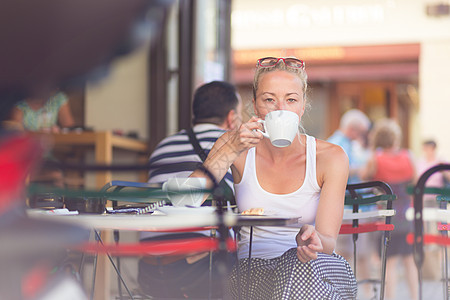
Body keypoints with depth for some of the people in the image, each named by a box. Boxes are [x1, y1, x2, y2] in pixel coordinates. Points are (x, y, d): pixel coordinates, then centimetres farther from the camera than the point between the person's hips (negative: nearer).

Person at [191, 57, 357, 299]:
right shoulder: (236, 146, -2)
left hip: (315, 270, 0)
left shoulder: (330, 157, -5)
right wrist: (232, 150, -21)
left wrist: (312, 239, -35)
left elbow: (328, 241, -10)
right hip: (252, 269, 0)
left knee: (302, 264, -36)